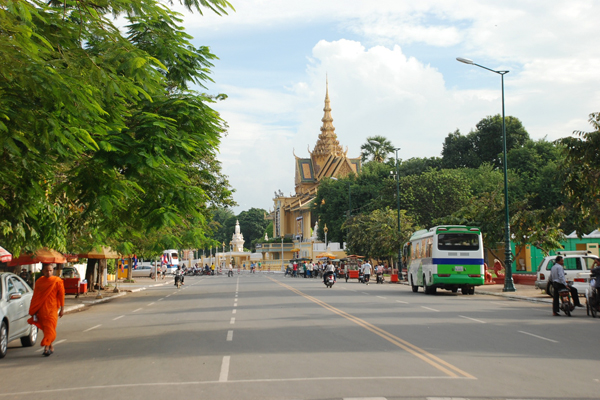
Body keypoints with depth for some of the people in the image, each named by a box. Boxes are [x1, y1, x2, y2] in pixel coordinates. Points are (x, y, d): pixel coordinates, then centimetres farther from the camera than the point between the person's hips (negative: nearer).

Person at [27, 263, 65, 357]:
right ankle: (51, 347, 12)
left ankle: (47, 347, -6)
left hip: (52, 309, -3)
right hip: (41, 309, 3)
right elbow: (35, 296, 12)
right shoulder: (39, 281, 7)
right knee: (45, 329, 6)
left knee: (49, 329, -5)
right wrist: (33, 310, 12)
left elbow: (61, 295, -2)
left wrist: (62, 308, -5)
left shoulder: (57, 281, -3)